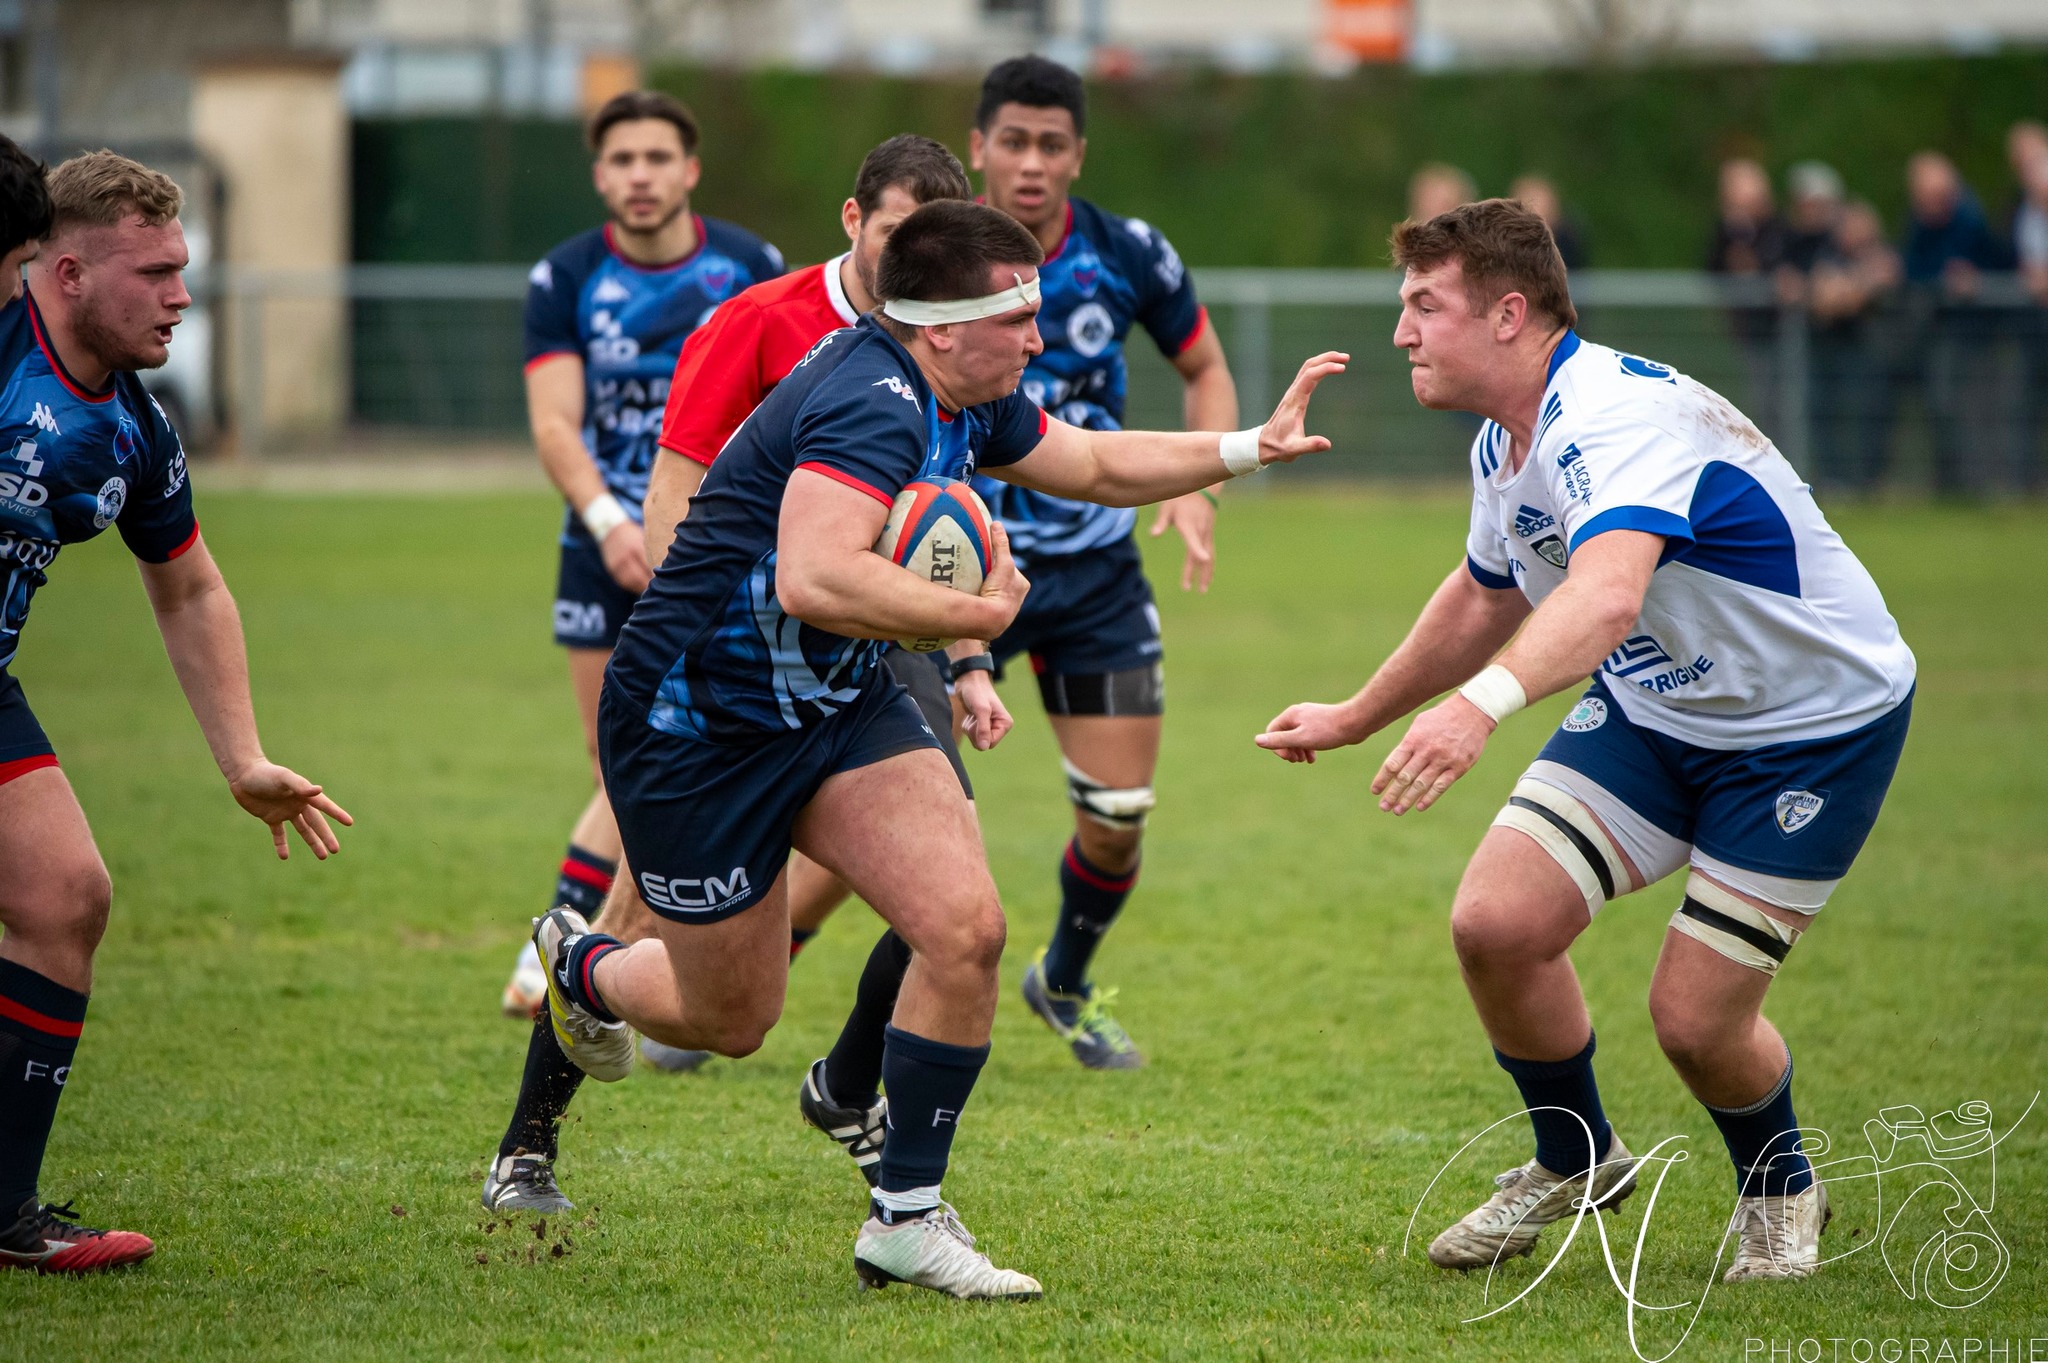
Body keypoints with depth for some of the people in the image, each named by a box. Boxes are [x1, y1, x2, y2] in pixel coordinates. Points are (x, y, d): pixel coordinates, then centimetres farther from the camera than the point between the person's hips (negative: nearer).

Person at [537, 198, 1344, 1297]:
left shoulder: (968, 401, 2)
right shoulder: (873, 406, -29)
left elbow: (1095, 465, 23)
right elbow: (813, 582, -44)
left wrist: (1251, 447, 15)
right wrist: (979, 612, -32)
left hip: (837, 709, 8)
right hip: (695, 725, -8)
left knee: (966, 929, -12)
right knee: (730, 1020, 7)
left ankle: (905, 1217, 0)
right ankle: (583, 967, 42)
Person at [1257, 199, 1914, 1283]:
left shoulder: (1617, 416, -31)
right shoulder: (1506, 443, 0)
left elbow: (1606, 594, -51)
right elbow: (1486, 598, 22)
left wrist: (1483, 703, -68)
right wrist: (1356, 718, 31)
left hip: (1814, 725, -8)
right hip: (1653, 711, 8)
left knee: (1695, 1020, -11)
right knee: (1496, 923, -10)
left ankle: (1779, 1193, 23)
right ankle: (1576, 1163, 17)